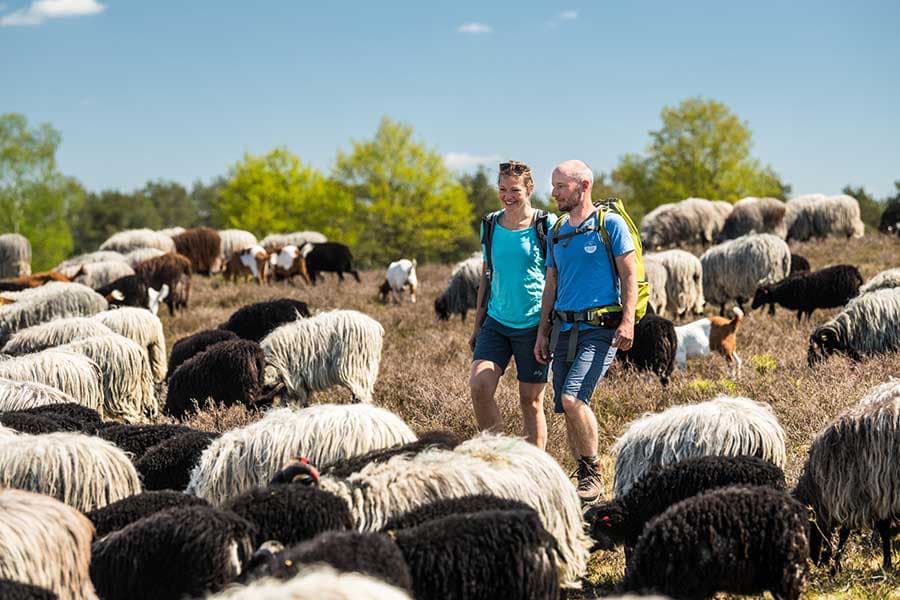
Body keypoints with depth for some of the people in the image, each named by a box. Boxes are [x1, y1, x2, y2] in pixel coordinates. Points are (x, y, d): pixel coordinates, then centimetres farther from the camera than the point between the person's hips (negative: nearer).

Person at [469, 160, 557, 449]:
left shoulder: (547, 226, -5)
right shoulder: (490, 225, 8)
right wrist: (477, 325, 14)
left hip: (533, 325, -4)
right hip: (496, 322, 4)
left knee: (531, 400, 2)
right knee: (479, 386, -13)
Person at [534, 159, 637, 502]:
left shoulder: (610, 223, -3)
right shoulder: (556, 233, 15)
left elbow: (629, 274, -6)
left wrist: (627, 321, -16)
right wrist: (542, 333, 15)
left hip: (600, 328, -7)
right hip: (564, 328, 7)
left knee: (573, 398, -20)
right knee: (567, 410, 4)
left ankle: (594, 476, -6)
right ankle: (584, 481, 15)